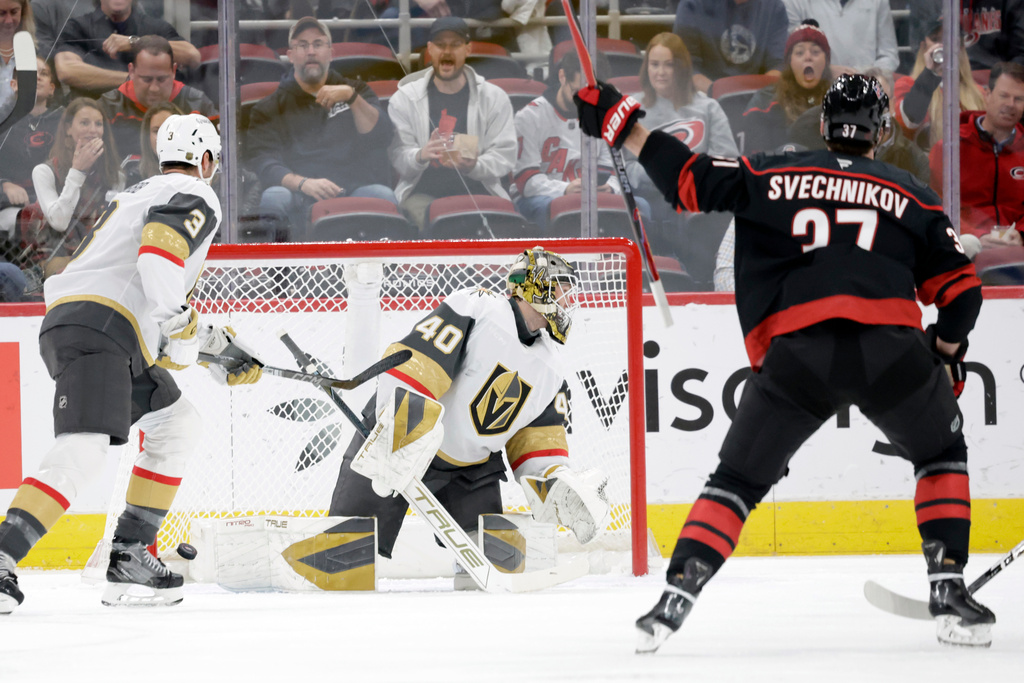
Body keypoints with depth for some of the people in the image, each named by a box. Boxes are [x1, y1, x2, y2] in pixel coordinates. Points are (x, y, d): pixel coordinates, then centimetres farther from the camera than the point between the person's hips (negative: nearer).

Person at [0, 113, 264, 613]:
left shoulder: (137, 195, 33)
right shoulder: (197, 198, 2)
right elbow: (160, 247, -20)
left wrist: (216, 346, 38)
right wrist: (180, 325, -18)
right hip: (94, 332, -10)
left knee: (176, 426, 21)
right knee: (82, 454, -24)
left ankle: (129, 558, 14)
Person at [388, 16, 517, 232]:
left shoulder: (494, 98, 9)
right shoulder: (404, 98, 8)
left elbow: (504, 157, 1)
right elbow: (397, 156, 0)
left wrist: (474, 166, -20)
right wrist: (420, 156, -24)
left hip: (477, 190, 1)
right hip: (423, 191, -1)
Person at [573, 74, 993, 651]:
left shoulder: (769, 176, 18)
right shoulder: (910, 196, 20)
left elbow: (689, 177, 12)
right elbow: (961, 288, 17)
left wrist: (621, 124, 22)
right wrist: (945, 355, 32)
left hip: (795, 353, 0)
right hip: (889, 344, 0)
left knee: (741, 476, 15)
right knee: (942, 452, 26)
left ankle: (677, 596, 0)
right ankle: (949, 592, 15)